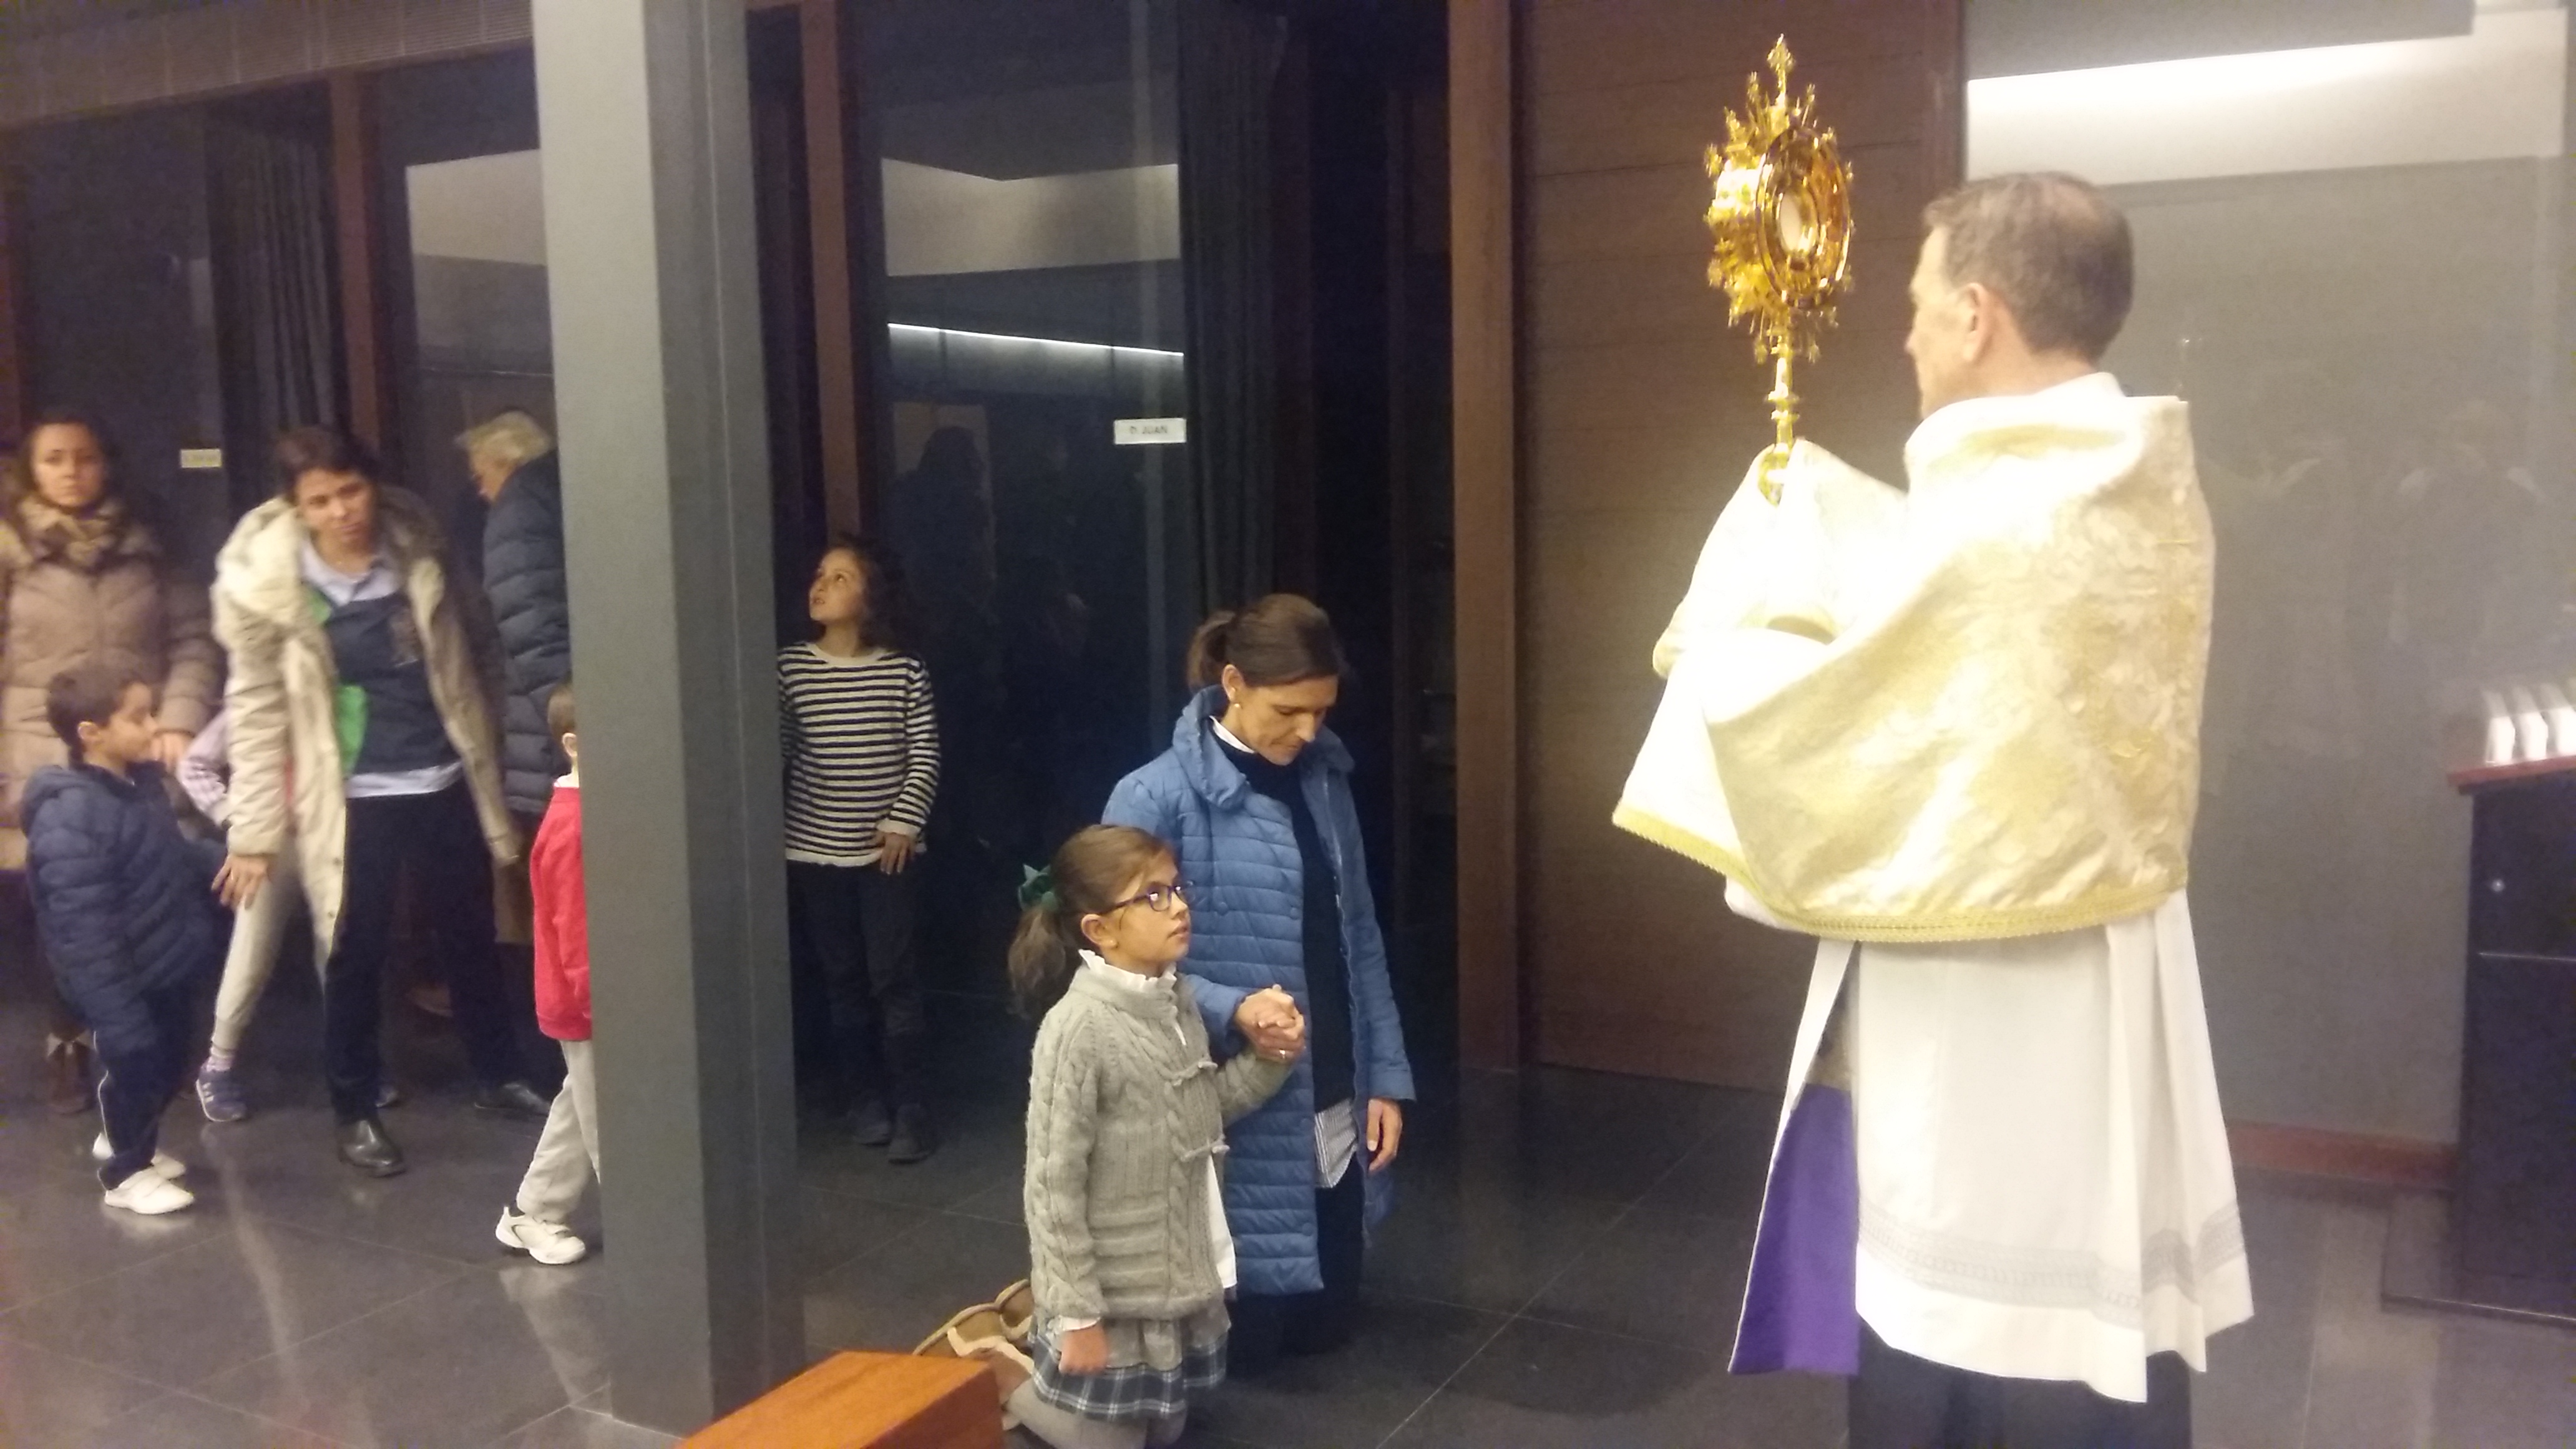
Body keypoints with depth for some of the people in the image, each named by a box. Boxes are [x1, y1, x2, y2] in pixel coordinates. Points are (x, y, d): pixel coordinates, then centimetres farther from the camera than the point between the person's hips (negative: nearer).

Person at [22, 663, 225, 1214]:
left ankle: (129, 1141, 50)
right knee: (137, 1071, 11)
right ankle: (126, 1171, 34)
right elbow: (86, 939, -29)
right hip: (131, 984, -9)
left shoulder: (140, 782, -2)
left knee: (168, 1068, 25)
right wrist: (121, 1022, -27)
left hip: (171, 969, 9)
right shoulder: (71, 821, -30)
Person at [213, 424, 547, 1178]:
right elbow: (257, 709, -8)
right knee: (354, 957, 5)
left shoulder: (415, 547, -5)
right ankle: (356, 1113, 24)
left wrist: (486, 766, 10)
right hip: (350, 799, -3)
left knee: (472, 938, 16)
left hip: (444, 782, 3)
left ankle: (498, 1078, 34)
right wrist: (254, 830, -8)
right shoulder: (265, 582, -12)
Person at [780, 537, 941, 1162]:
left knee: (893, 979, -2)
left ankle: (911, 1109, 5)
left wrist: (904, 822, -8)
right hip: (813, 851, 2)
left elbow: (925, 754, -2)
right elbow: (775, 749, 0)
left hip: (885, 851, -2)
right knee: (843, 981, 10)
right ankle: (863, 1098, 23)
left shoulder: (904, 671, -4)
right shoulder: (790, 667, -1)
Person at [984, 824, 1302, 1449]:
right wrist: (1076, 1313, -18)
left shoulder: (1176, 999, -2)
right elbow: (1053, 1186, -21)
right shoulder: (1079, 1029, -25)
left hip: (1181, 1275, 7)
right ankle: (993, 1373, 31)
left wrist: (1270, 1060, -3)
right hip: (1116, 1290, -7)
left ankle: (1030, 1340, 40)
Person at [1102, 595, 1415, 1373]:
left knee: (1327, 1322, 18)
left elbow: (1360, 940, 7)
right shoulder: (1156, 799, -16)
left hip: (1335, 1108, 6)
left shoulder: (1324, 782, 3)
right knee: (1244, 1341, 10)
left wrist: (1386, 1077, 4)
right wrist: (1229, 1011, -28)